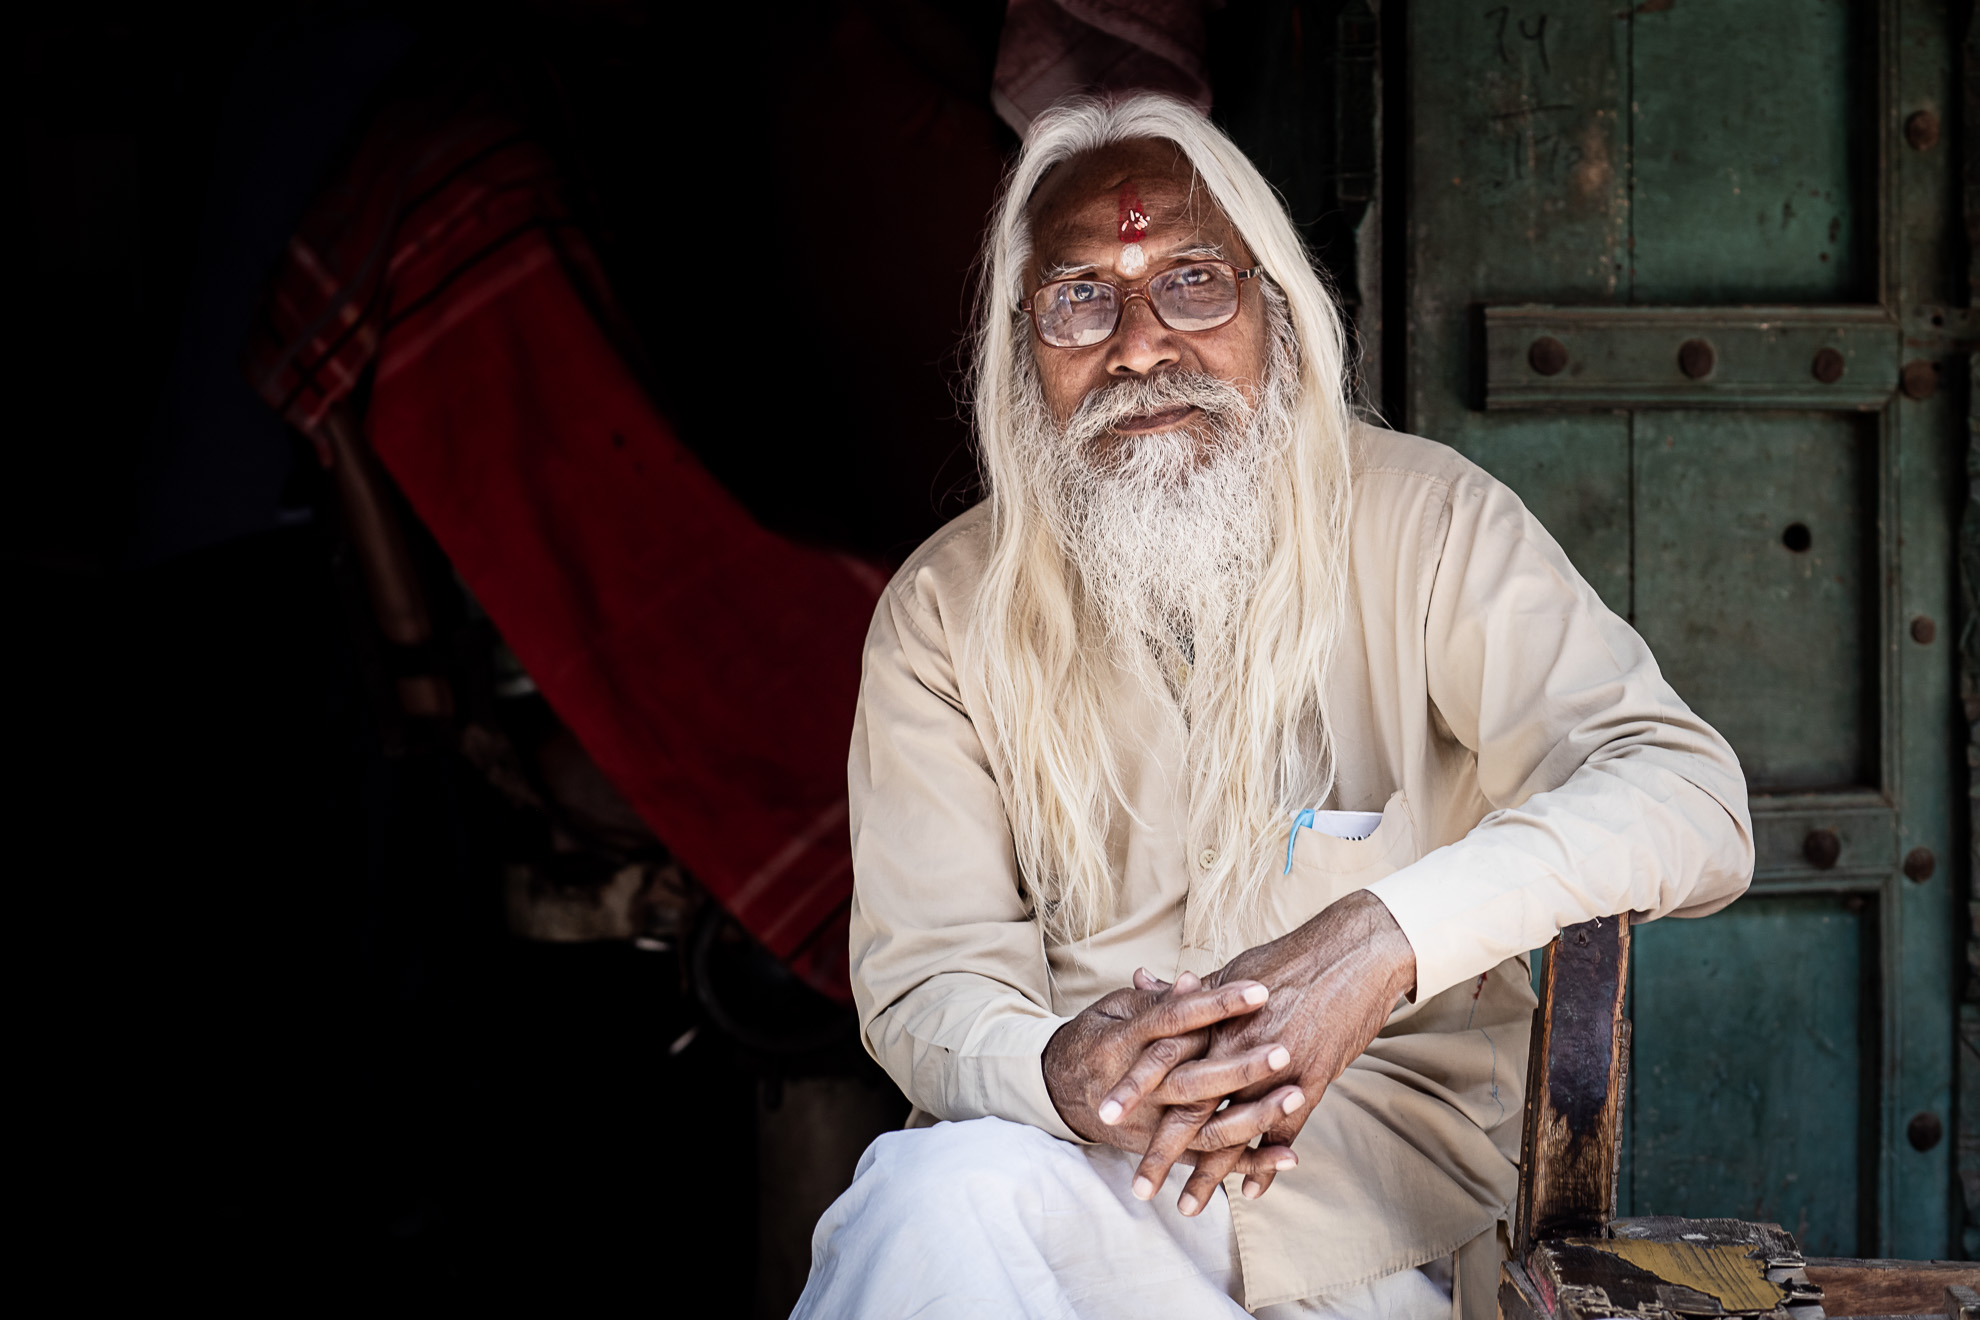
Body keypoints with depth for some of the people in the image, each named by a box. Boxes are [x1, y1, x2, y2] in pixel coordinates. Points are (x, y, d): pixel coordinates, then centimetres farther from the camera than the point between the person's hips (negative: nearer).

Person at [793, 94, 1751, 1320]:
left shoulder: (1425, 525, -3)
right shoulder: (947, 612, 4)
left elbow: (1691, 801, -14)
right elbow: (929, 973, -2)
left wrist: (1379, 939, -32)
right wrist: (1058, 1074, -28)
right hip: (1072, 1159, 3)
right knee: (941, 1192, -32)